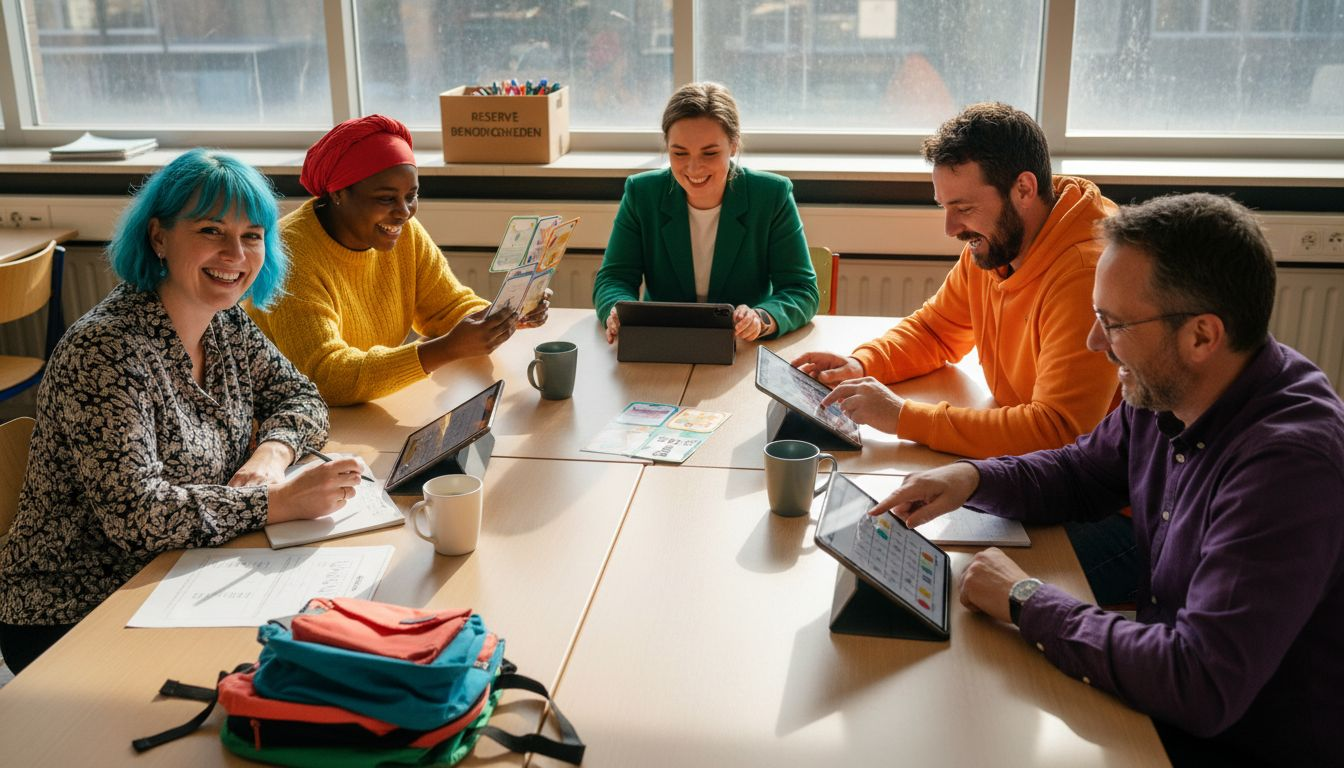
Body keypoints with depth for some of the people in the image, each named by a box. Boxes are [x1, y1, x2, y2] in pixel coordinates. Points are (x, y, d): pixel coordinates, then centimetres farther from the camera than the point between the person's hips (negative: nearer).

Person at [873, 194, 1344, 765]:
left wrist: (1025, 602, -25)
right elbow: (1079, 474, 13)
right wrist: (972, 479, -7)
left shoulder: (1292, 462, -32)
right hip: (1168, 699, 7)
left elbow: (1204, 685, -36)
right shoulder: (1162, 395, -5)